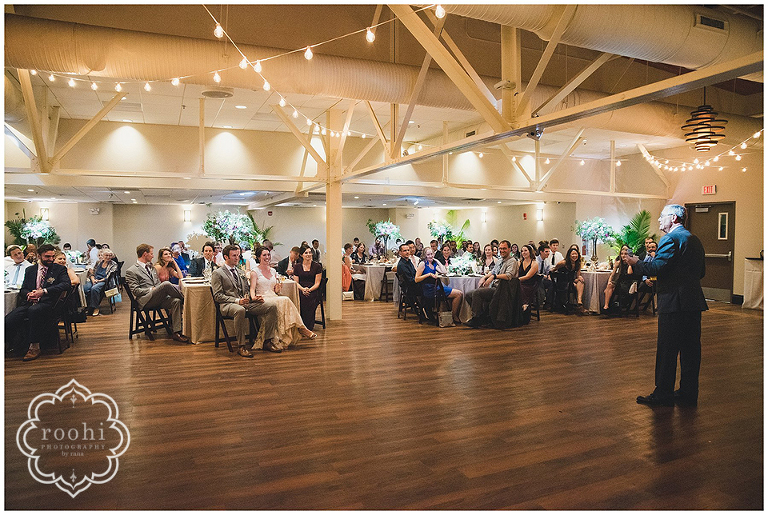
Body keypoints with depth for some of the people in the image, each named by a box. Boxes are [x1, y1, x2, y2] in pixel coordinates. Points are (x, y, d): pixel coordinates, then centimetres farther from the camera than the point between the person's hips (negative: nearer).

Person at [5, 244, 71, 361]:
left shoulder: (60, 269, 10)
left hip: (47, 303, -4)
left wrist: (44, 291, -18)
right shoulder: (30, 270, 22)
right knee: (8, 321, -25)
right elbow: (23, 289, 19)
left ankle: (34, 347, -25)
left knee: (34, 310, -37)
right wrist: (28, 294, -7)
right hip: (29, 303, 4)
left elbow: (66, 284, -9)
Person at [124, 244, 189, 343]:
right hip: (145, 301, -7)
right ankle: (184, 299, -7)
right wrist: (151, 289, -12)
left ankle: (176, 332, -27)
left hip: (158, 299, 7)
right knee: (166, 284, -31)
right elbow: (135, 291, -6)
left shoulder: (151, 267, 26)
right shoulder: (131, 271, 3)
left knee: (176, 301, -25)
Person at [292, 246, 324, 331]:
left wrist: (309, 289, -16)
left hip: (313, 291, -2)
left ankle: (308, 328, -20)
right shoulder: (297, 266, 14)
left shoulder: (317, 266, 7)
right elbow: (296, 282, 10)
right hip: (301, 291, 2)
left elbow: (317, 283, 2)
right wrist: (303, 289, -11)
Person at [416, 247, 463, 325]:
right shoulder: (423, 263, -3)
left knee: (461, 293, -4)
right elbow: (416, 279, -10)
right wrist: (429, 274, -17)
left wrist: (437, 261, 10)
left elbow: (444, 272, 6)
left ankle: (456, 315, 3)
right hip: (430, 290, -8)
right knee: (459, 294, -14)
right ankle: (454, 317, 0)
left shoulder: (434, 264, 18)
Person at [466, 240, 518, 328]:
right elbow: (492, 272, 28)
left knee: (476, 292, -26)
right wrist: (484, 277, 6)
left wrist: (494, 276, -28)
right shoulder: (499, 261, 22)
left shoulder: (512, 261, -5)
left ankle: (476, 320, -17)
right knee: (469, 295, -2)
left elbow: (508, 276, -21)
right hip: (493, 288, 9)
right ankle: (483, 315, -2)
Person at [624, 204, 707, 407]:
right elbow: (700, 271, 19)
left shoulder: (670, 239, -11)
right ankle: (689, 393, 19)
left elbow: (656, 267, -20)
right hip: (694, 301, 9)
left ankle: (663, 394, 4)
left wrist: (636, 263, -6)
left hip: (674, 302, -9)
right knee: (690, 348, 12)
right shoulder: (694, 240, 17)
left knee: (667, 350, -2)